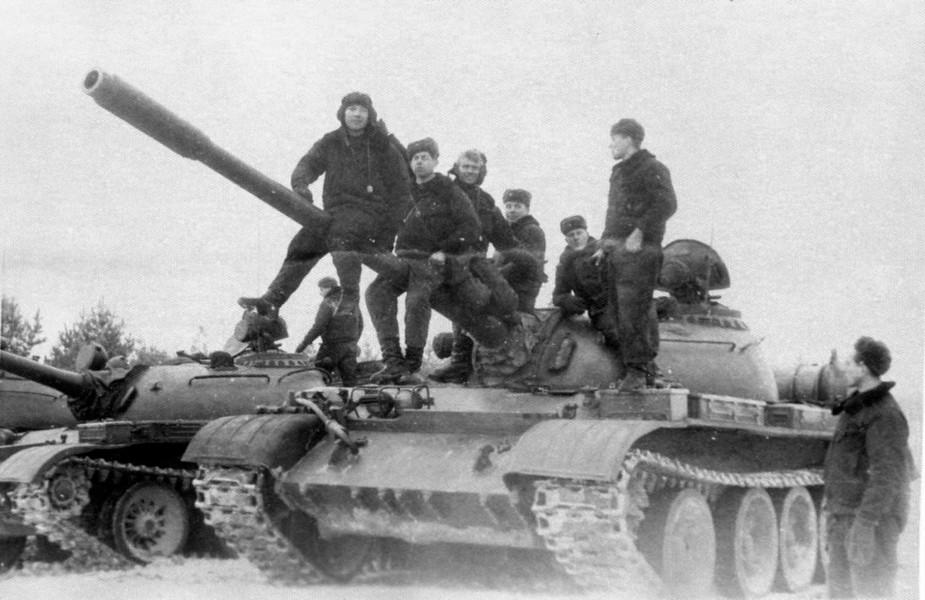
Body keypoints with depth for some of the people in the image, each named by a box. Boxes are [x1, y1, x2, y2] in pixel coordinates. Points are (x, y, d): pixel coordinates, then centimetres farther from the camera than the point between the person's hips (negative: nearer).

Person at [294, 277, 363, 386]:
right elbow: (360, 326, 16)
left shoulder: (328, 303, -11)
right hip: (351, 347, 6)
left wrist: (304, 344, -13)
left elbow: (318, 327, -17)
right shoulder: (353, 303, 10)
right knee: (349, 380, 6)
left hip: (333, 347, -6)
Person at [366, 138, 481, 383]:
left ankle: (413, 362, -20)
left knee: (417, 298, -33)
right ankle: (392, 360, -27)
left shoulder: (448, 191, 5)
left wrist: (445, 251, -10)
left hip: (433, 260, -5)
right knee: (376, 291, -22)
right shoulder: (406, 190, 20)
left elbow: (471, 228, -1)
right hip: (405, 257, 5)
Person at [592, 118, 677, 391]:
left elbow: (667, 204, -17)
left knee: (633, 311, -14)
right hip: (617, 251, 9)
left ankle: (637, 371, -12)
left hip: (639, 251, -9)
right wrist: (604, 245, 22)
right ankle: (648, 366, 13)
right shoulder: (619, 172, 23)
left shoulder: (652, 169, -4)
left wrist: (639, 231, -23)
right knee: (620, 310, 7)